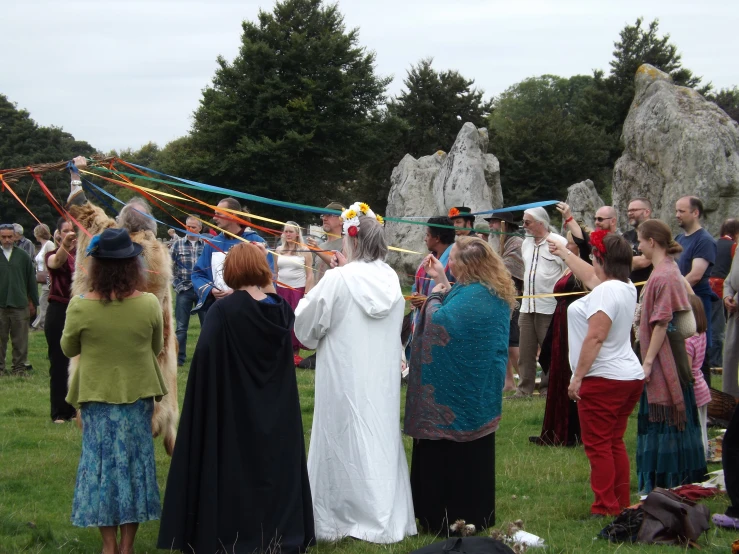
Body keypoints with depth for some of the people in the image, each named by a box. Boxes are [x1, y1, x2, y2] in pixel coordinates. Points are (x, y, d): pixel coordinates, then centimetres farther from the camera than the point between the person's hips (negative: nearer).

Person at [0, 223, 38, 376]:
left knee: (20, 340, 5)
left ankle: (19, 367, 15)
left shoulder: (23, 256, 4)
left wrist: (33, 302, 10)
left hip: (20, 305, 1)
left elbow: (31, 280, 10)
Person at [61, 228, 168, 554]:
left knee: (101, 463, 11)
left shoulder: (80, 307, -16)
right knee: (134, 462, 12)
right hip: (137, 395, 1)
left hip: (96, 396, -1)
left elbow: (68, 349, -1)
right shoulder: (149, 305, -13)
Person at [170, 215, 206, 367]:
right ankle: (179, 358, 12)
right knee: (181, 327, 5)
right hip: (184, 290, 0)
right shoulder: (178, 243, 2)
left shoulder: (206, 245, 1)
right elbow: (169, 265, 4)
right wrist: (177, 284, -4)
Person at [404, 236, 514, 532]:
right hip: (480, 391, 10)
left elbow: (439, 324, -24)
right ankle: (476, 514, 23)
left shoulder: (472, 295, -23)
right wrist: (442, 281, 16)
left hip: (455, 393, -10)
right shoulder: (494, 293, 8)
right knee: (472, 453, 16)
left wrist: (434, 296, -6)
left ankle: (448, 518, 3)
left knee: (446, 455, -2)